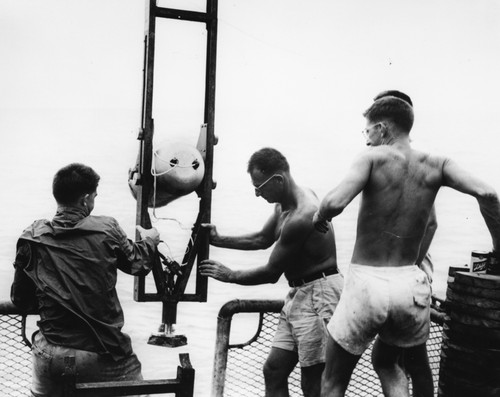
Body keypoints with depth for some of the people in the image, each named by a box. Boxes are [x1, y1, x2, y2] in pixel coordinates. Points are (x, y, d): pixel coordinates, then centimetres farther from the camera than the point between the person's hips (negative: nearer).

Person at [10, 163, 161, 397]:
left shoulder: (32, 238, -3)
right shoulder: (106, 230, -7)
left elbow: (20, 300, 6)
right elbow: (138, 264, 11)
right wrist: (149, 240, 31)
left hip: (51, 354, 2)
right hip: (103, 352, -2)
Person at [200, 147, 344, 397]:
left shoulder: (300, 217, -24)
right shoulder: (286, 203, 6)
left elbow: (271, 273, -16)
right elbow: (262, 240, 21)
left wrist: (229, 276, -2)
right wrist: (219, 240, 12)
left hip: (318, 294, -10)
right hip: (299, 293, 10)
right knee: (273, 370, 10)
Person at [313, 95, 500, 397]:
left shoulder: (375, 157, -7)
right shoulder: (435, 166, 3)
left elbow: (336, 203, -22)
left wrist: (319, 216, 0)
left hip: (367, 284, -4)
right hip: (410, 285, 4)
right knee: (386, 362, 33)